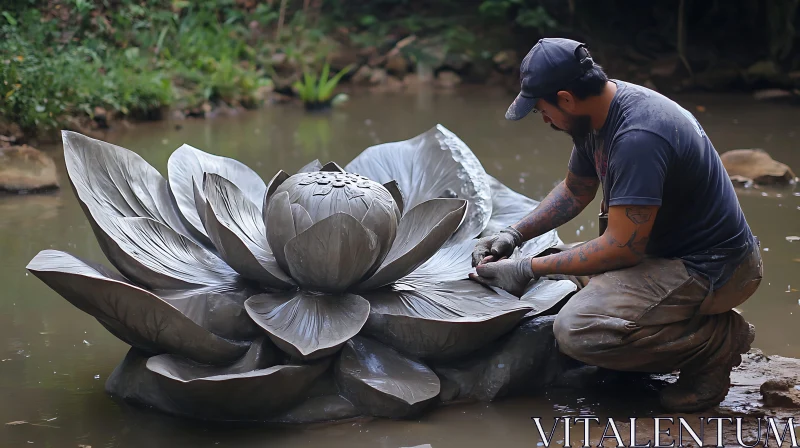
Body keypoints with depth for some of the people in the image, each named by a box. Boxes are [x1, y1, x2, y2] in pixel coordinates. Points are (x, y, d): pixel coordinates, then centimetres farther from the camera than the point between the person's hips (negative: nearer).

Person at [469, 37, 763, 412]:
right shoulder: (598, 113, 3)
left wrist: (529, 269, -17)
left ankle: (717, 340, -7)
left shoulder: (637, 138, -29)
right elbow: (574, 191, 21)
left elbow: (622, 249, -25)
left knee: (578, 331, -25)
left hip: (711, 268, -10)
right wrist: (514, 234, 10)